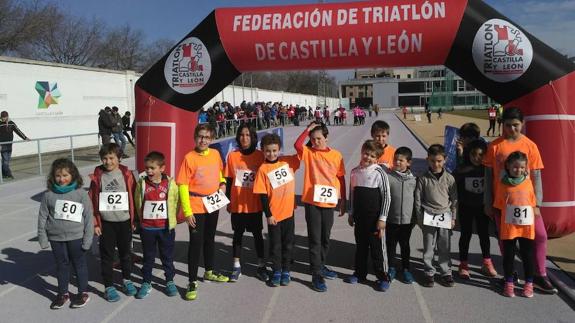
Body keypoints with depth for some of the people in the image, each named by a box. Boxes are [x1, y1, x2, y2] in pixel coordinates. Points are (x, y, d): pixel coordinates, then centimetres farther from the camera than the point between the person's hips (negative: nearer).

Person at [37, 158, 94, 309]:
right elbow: (42, 217, 3)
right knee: (61, 265, 16)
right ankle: (63, 293, 32)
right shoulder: (49, 195, -4)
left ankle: (83, 292, 27)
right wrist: (42, 238, 2)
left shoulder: (81, 194, -10)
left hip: (76, 237, -2)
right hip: (56, 238, 2)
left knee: (79, 264, 12)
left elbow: (88, 217, -7)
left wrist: (88, 238, -8)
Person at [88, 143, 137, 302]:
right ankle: (109, 286, 20)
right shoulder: (97, 176, -5)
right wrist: (95, 223, -4)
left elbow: (134, 197, 0)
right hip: (106, 223, 0)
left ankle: (127, 280, 34)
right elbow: (92, 200, -2)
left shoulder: (127, 174, -5)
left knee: (126, 253, 15)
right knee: (107, 255, 7)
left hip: (124, 221, 1)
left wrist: (134, 220, 1)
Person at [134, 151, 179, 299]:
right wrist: (143, 219, 8)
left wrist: (171, 219, 5)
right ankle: (146, 283, 28)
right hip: (147, 228, 1)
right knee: (148, 257, 13)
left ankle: (170, 281, 28)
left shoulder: (170, 183, -8)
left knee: (167, 256, 13)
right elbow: (138, 204, 4)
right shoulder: (142, 184, -6)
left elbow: (175, 202, 1)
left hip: (166, 227, 0)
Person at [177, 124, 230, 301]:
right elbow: (182, 186, -14)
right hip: (196, 207, -5)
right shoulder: (189, 158, -14)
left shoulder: (215, 154, 0)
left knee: (210, 239, 19)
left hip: (213, 204, 5)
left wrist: (222, 183, -1)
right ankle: (192, 282, 7)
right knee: (196, 243, -3)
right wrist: (187, 212, -17)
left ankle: (209, 272, 37)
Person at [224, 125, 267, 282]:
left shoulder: (260, 156, -5)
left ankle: (261, 266, 23)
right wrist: (228, 201, 3)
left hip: (255, 204, -1)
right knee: (238, 234, 11)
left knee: (257, 234, 10)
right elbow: (229, 180, 2)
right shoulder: (232, 156, -3)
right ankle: (237, 266, 23)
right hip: (237, 203, 1)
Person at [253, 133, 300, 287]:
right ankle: (276, 271, 25)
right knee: (275, 244, 9)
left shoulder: (287, 162, -1)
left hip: (288, 211, 3)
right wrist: (268, 214, -9)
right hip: (274, 214, -3)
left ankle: (286, 271, 26)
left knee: (288, 243, 12)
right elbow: (263, 195, -8)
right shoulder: (263, 169, -9)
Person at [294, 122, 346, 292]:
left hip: (329, 202, 3)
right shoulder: (309, 152, -1)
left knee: (325, 238, 16)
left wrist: (343, 200, 7)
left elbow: (341, 178, 8)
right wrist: (308, 129, -17)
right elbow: (297, 145, -23)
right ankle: (316, 274, 5)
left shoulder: (336, 155, 3)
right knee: (314, 238, 0)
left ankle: (320, 265, 34)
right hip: (312, 202, -2)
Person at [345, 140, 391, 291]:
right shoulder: (355, 172, 5)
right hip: (359, 216, 5)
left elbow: (386, 196, -9)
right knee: (360, 246, 16)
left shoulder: (379, 173, -10)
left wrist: (382, 218, -12)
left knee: (377, 248, 2)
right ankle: (360, 273, 30)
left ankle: (383, 277, 14)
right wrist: (351, 213, 14)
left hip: (375, 217, -5)